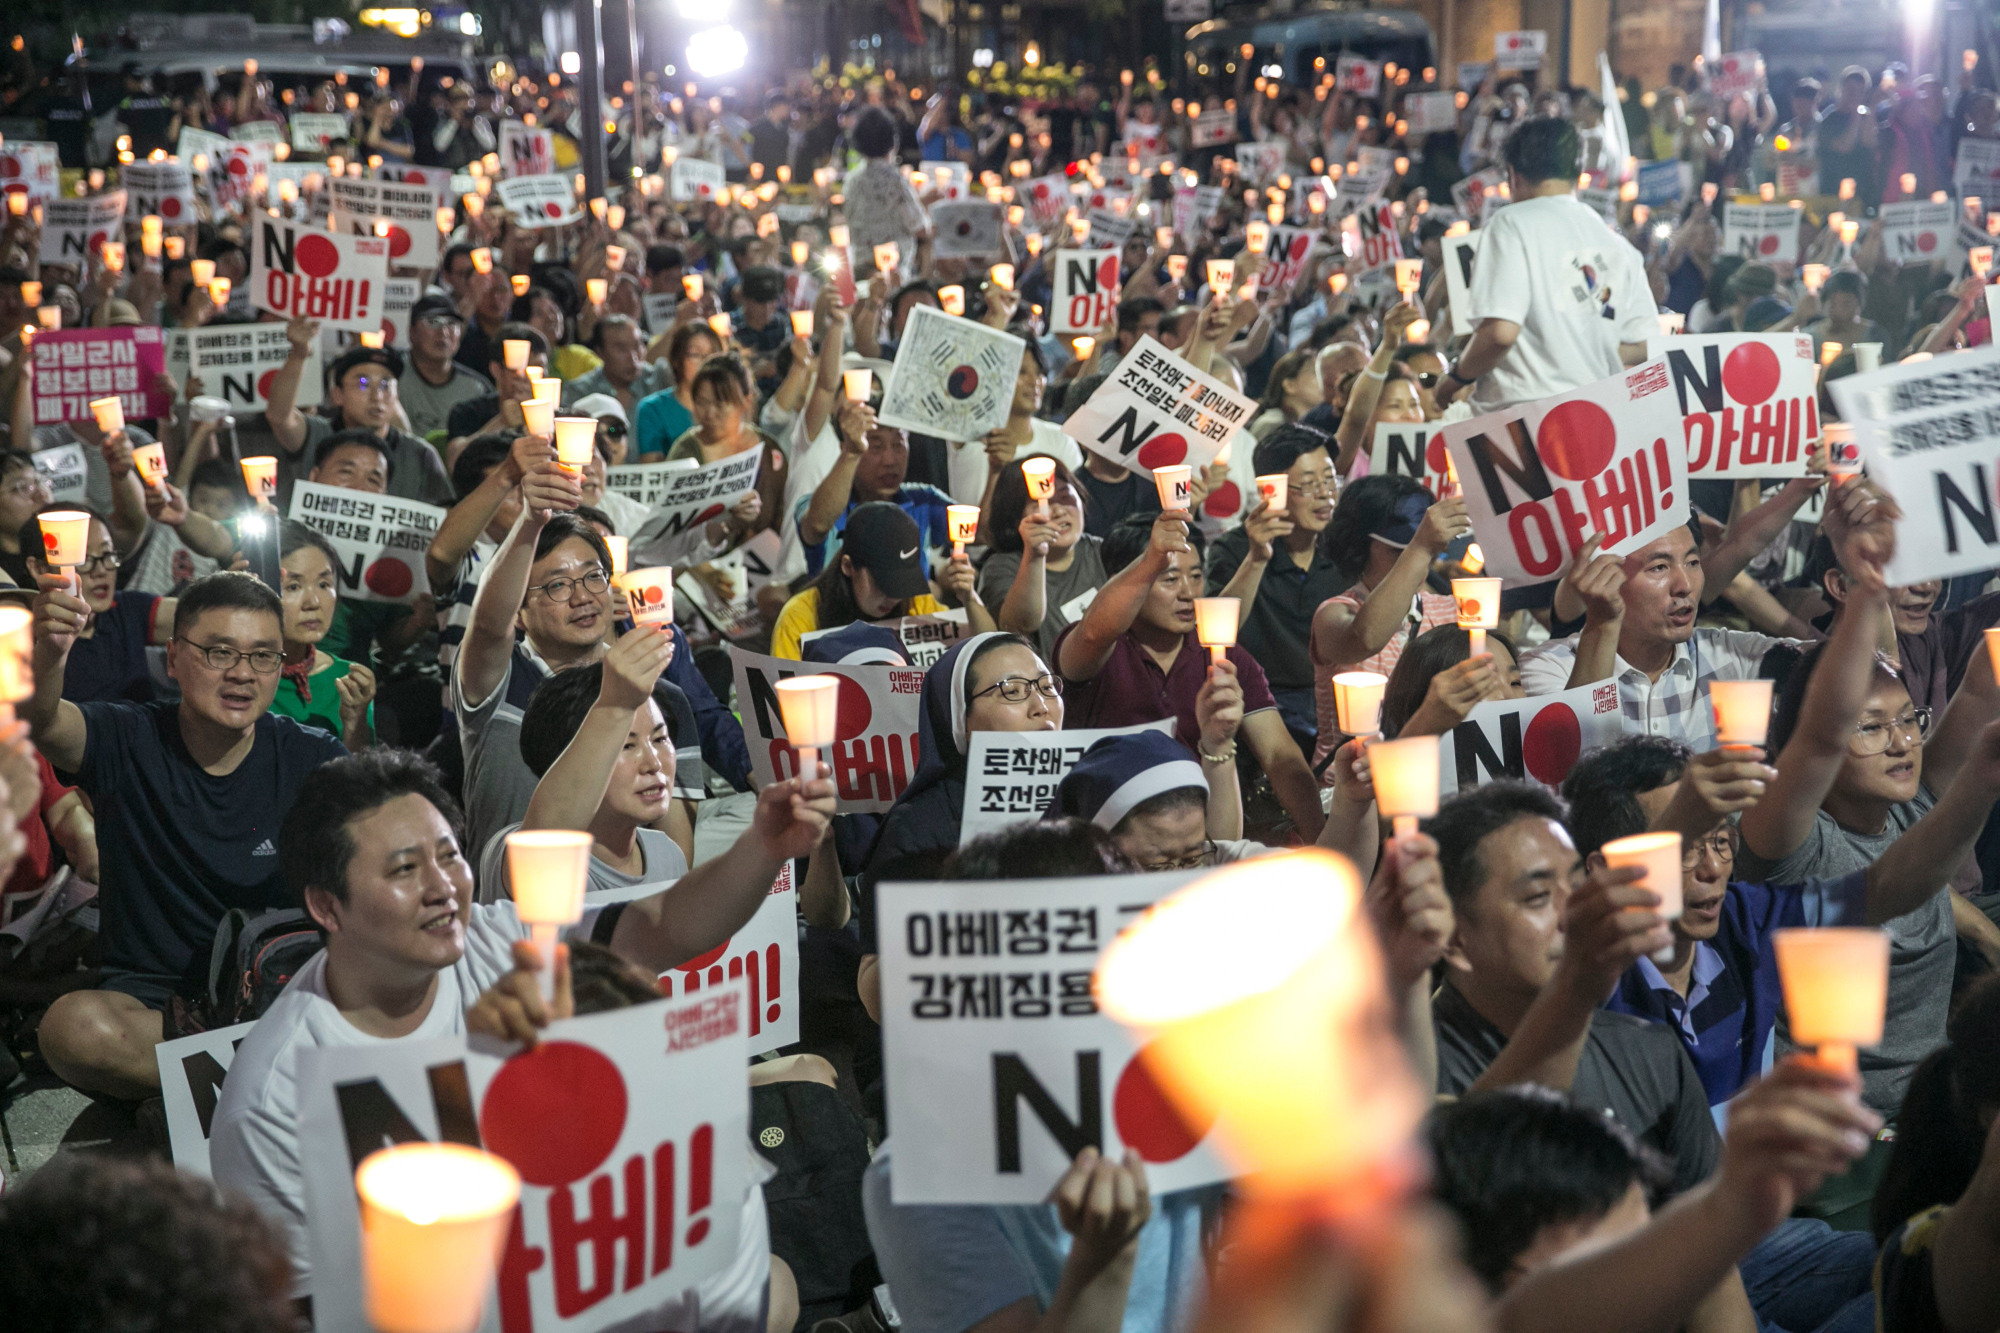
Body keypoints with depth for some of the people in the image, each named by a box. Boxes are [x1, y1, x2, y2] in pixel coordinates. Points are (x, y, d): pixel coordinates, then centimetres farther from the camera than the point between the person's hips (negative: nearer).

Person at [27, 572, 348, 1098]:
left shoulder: (312, 759, 0)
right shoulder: (127, 744, -3)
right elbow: (43, 722, -24)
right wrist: (46, 656, -48)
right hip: (148, 992, 0)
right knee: (74, 1026, -35)